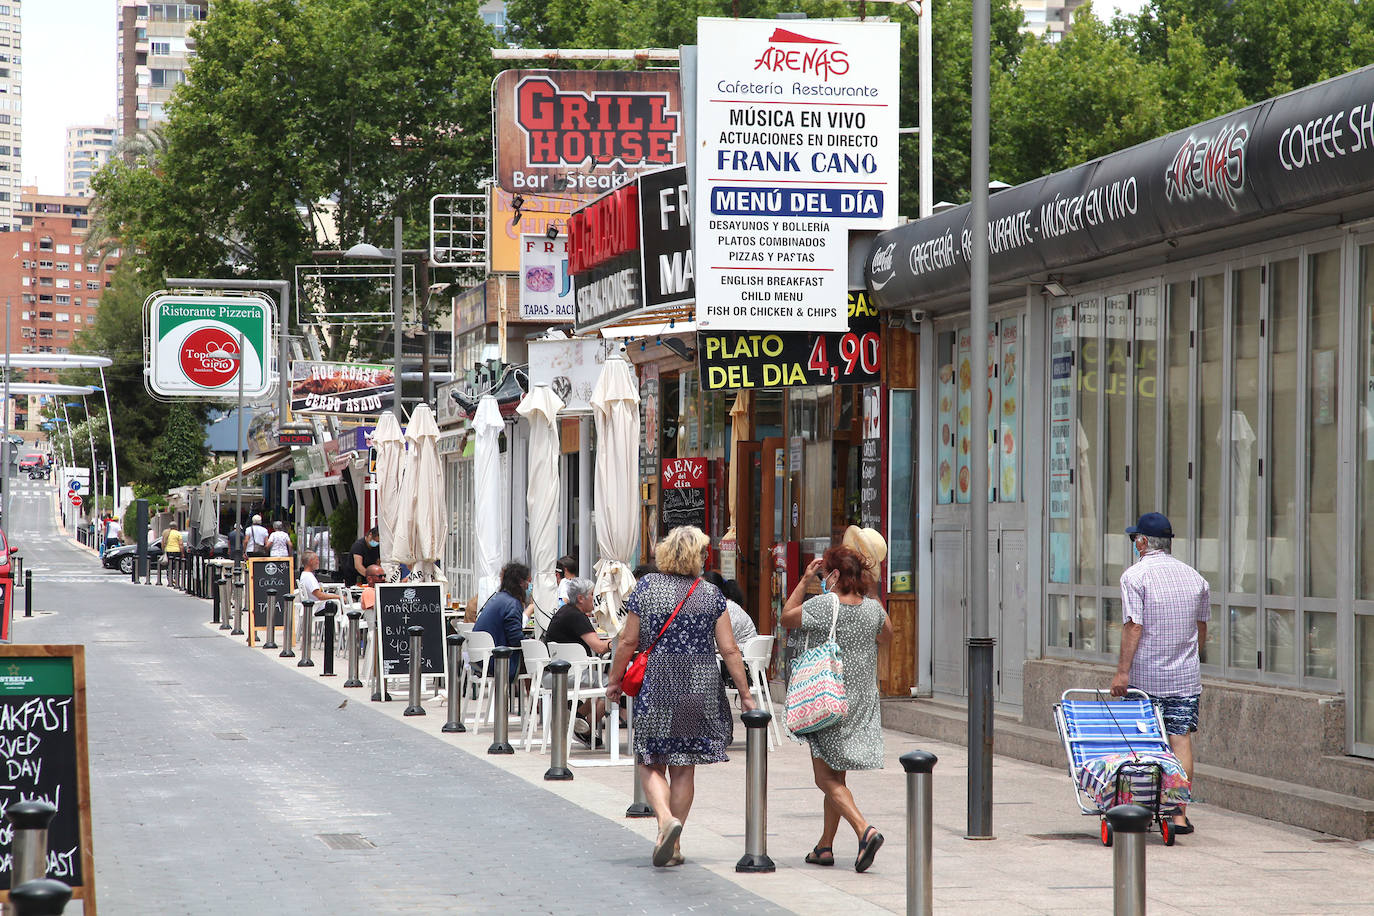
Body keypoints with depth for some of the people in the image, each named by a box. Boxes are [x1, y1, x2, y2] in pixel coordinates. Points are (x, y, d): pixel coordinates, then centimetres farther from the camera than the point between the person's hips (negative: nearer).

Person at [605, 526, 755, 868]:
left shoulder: (646, 587, -2)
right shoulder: (711, 594, -1)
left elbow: (628, 641, -1)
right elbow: (729, 650, -2)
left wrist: (615, 681, 12)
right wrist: (745, 694, 5)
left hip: (656, 686, -1)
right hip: (701, 689, 1)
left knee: (652, 764, 7)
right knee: (684, 768, 9)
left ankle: (666, 818, -19)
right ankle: (673, 846, 12)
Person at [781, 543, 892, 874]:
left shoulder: (820, 605, -14)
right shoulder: (873, 608, 0)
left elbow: (786, 618, 3)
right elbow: (886, 637, 21)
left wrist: (804, 582, 7)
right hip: (862, 701, 6)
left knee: (827, 778, -3)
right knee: (835, 775, 16)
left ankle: (865, 830, -23)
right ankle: (825, 846, 21)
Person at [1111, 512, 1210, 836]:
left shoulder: (1135, 575, -8)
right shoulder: (1195, 578, 8)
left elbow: (1133, 627, -14)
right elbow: (1202, 632, 14)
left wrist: (1122, 671, -12)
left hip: (1144, 675, -3)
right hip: (1186, 676, 3)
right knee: (1181, 740, 0)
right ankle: (1180, 813, -6)